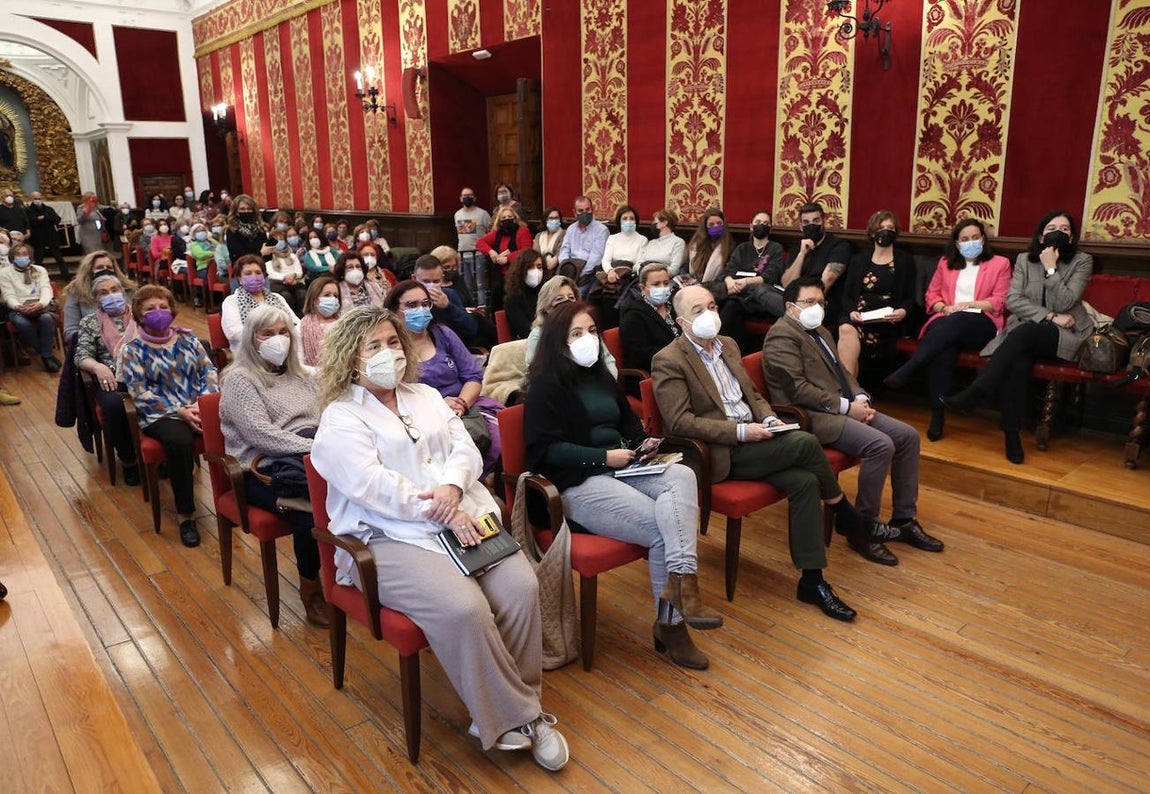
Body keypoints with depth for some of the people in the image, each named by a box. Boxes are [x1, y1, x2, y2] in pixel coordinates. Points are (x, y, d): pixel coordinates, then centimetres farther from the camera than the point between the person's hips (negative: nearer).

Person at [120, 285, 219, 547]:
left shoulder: (187, 338, 16)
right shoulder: (133, 349, 6)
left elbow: (209, 371, 9)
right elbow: (140, 394, -4)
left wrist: (203, 401, -12)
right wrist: (180, 411, -16)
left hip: (201, 407, 3)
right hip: (161, 415, -3)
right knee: (180, 441, -37)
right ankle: (186, 515, -22)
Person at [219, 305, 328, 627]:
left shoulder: (299, 374, 21)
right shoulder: (239, 379, 0)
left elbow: (324, 418, 15)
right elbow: (260, 434, -13)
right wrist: (313, 448, -20)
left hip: (309, 457, 6)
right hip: (264, 468, -5)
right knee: (310, 512, -33)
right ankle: (310, 587, -9)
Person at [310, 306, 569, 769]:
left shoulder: (425, 397, 20)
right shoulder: (340, 419, 1)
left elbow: (464, 448, 10)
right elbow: (372, 484, -13)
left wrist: (452, 487, -13)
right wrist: (440, 514, -18)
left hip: (460, 518, 6)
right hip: (389, 537, -5)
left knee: (522, 586, -19)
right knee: (463, 608, -30)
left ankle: (516, 704, -1)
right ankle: (515, 718, -10)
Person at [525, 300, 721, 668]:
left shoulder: (601, 377, 22)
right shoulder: (546, 386, -2)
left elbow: (630, 422, 31)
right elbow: (545, 448, -12)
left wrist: (643, 444, 8)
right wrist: (604, 457, -15)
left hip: (621, 469, 7)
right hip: (577, 483, -7)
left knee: (682, 475, -26)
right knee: (661, 528, -25)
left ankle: (680, 580, -35)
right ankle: (670, 624, -16)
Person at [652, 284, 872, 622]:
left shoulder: (728, 344, 15)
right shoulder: (668, 361, -9)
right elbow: (679, 422, -16)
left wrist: (768, 418, 0)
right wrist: (741, 431, -20)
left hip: (751, 439, 7)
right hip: (720, 454, -7)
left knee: (804, 481, -18)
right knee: (804, 442, -22)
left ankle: (812, 580, -9)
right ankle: (844, 511, 5)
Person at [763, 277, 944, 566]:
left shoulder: (822, 333, 22)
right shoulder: (782, 336, -11)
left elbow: (843, 372, 23)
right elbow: (798, 389, -19)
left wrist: (860, 398, 2)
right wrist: (846, 407, -16)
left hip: (845, 409, 10)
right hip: (813, 416, -10)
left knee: (908, 436, 0)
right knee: (881, 445, -26)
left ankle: (904, 520, 9)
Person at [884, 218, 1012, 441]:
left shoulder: (1000, 263, 15)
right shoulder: (946, 262, 24)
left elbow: (1000, 302, 5)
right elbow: (932, 294, 18)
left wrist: (968, 304, -9)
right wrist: (945, 308, -3)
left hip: (981, 324, -1)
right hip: (947, 321, 1)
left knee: (956, 322, -39)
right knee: (942, 350, -35)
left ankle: (907, 370, -48)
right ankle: (937, 415, -38)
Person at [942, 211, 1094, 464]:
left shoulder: (1082, 261, 3)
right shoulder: (1024, 260, 10)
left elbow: (1066, 303, -10)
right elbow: (1012, 300, -2)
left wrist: (1051, 268, -14)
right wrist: (1050, 317, -12)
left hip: (1067, 336, -2)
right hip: (1025, 333, 2)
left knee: (1024, 332, -36)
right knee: (1018, 361, -34)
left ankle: (975, 394, -41)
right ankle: (1012, 434, -35)